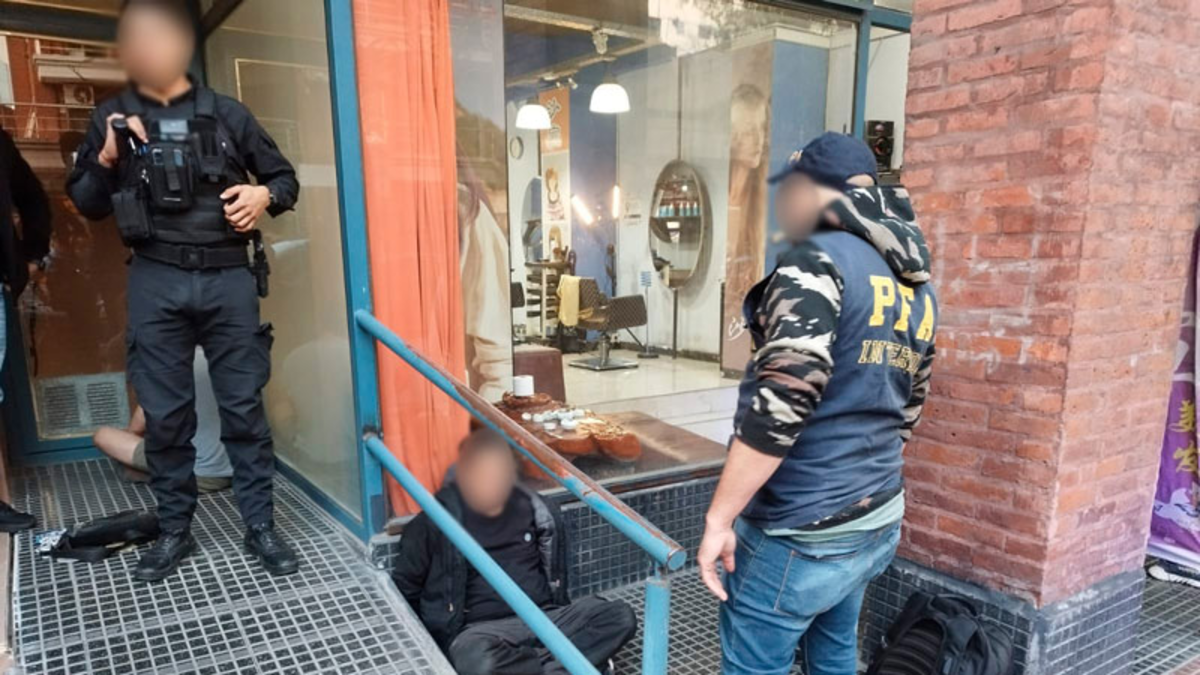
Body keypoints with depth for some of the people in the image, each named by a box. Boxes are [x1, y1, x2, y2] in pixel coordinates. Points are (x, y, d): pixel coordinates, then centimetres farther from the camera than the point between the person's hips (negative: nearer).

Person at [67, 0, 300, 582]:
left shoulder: (226, 114, 8)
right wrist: (107, 161, -5)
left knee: (243, 406, 2)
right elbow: (85, 205, 12)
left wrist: (265, 196, -9)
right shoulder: (111, 118, 10)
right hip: (156, 283, 1)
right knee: (165, 414, 7)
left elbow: (285, 177, 13)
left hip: (228, 278, -1)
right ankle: (174, 531, 22)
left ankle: (260, 526, 12)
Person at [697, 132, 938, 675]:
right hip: (877, 523, 9)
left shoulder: (819, 260, -16)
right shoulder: (917, 283, 11)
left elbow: (779, 405, -25)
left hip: (800, 534, -8)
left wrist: (718, 518, -19)